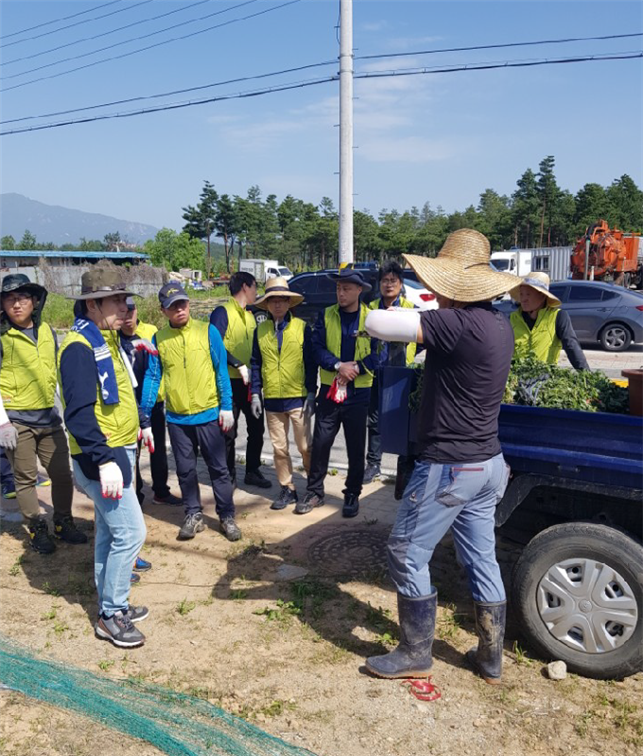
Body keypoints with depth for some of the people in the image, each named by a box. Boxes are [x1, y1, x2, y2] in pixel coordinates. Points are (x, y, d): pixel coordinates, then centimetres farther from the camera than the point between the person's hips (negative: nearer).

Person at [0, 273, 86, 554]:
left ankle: (63, 523, 27)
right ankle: (37, 530, 21)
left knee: (62, 474, 9)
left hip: (49, 417, 4)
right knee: (26, 479, 6)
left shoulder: (47, 331, 7)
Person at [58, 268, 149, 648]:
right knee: (130, 532, -6)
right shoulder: (79, 347, -20)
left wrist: (139, 424, 21)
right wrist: (104, 460, -31)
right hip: (101, 458, -10)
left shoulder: (109, 340, 11)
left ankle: (112, 606, 30)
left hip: (120, 450, 10)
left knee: (110, 531, 17)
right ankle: (111, 615, 10)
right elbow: (79, 413, -27)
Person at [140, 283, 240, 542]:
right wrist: (144, 414, -1)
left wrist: (226, 406, -7)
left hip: (208, 414, -2)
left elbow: (221, 371, -3)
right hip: (177, 418, 2)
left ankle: (227, 516, 19)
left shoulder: (208, 331, -5)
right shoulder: (158, 339, 0)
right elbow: (152, 377, 3)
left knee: (218, 468, 7)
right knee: (185, 470, 12)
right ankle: (194, 515, 27)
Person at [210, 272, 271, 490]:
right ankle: (229, 474, 16)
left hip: (250, 381, 7)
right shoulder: (222, 312, -9)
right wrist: (240, 366, -23)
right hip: (230, 381, -7)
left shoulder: (249, 315, 16)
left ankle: (252, 471, 24)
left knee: (257, 427, 10)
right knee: (229, 432, 2)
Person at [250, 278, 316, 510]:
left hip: (298, 398, -3)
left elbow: (311, 362, -2)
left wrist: (311, 393, -7)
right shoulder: (260, 330, 6)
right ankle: (287, 490, 22)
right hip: (272, 399, 3)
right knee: (279, 448, 10)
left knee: (305, 447, 2)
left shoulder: (302, 327, -2)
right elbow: (256, 364, 9)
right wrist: (256, 394, 4)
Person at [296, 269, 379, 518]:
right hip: (329, 389, 2)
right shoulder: (326, 315, 4)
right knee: (320, 442, 6)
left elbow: (378, 354, -7)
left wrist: (355, 369, -19)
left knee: (356, 447, 9)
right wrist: (339, 366, -18)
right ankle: (314, 492, 21)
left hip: (358, 392, -1)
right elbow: (317, 348, -3)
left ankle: (352, 494, 24)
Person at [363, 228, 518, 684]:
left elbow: (377, 324, -29)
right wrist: (423, 325, 7)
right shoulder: (501, 325, 5)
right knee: (482, 560, 17)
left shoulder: (459, 323, -23)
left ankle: (415, 655, 21)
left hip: (449, 467, -9)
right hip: (488, 463, 9)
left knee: (408, 555, 7)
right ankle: (491, 658, 31)